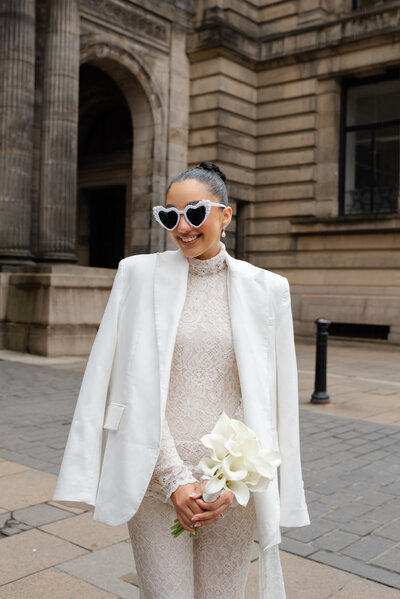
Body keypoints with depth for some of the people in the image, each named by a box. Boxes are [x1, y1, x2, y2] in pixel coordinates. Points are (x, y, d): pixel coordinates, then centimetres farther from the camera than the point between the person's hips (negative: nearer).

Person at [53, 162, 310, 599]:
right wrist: (175, 479, -10)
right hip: (155, 477, -1)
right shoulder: (139, 274, -1)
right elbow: (138, 388, -4)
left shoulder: (265, 288, 1)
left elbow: (266, 398, 2)